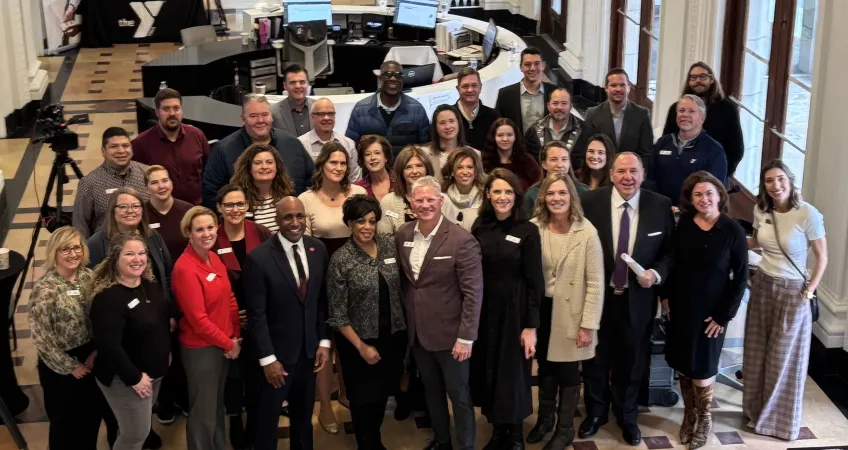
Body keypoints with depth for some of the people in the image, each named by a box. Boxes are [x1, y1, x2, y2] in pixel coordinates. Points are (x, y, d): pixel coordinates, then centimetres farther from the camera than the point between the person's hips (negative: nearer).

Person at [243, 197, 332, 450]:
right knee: (267, 418, 10)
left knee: (304, 416, 18)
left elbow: (324, 300, 5)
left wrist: (324, 341, 1)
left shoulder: (318, 249, -1)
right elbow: (257, 314, -15)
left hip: (309, 349, 5)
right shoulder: (259, 258, -17)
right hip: (276, 352, -4)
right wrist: (267, 358, -15)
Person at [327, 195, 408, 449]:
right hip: (360, 341, -4)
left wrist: (405, 327, 4)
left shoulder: (390, 246, -4)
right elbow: (337, 314, -13)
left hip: (393, 336, 4)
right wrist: (361, 346, -12)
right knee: (363, 397, 12)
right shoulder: (340, 260, -16)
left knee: (383, 392, 19)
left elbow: (399, 288, 8)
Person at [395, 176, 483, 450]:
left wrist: (466, 337, -17)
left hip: (449, 333, -5)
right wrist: (406, 320, 9)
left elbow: (473, 292, -16)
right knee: (431, 391, 20)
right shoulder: (402, 235, 0)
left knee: (459, 394, 9)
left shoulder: (461, 240, -17)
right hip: (417, 331, 5)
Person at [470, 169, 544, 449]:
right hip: (483, 311, 4)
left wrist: (531, 326, -12)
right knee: (487, 371, 10)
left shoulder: (527, 231, -9)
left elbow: (535, 282, -9)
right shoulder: (479, 228, 2)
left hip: (514, 312, -4)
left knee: (513, 373, 6)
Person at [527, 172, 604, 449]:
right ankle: (544, 419, 38)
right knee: (545, 367, 18)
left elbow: (595, 282, -12)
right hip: (541, 309, 3)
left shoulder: (587, 232, -14)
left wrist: (589, 324, -13)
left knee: (568, 371, 11)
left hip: (570, 313, -2)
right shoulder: (534, 228, -7)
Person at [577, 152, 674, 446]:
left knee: (631, 362, 16)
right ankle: (595, 413, 39)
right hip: (597, 296, 0)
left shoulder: (661, 206, -7)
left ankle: (627, 417, 38)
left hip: (638, 299, 0)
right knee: (596, 360, 17)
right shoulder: (590, 202, -10)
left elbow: (671, 250, 2)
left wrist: (657, 273, -16)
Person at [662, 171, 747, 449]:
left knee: (701, 368, 6)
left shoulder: (733, 231, -13)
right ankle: (689, 416, 30)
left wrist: (723, 315, -11)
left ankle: (704, 421, 26)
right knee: (683, 365, 11)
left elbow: (741, 278, -9)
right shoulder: (683, 224, -3)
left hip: (710, 311, -3)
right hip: (680, 307, 3)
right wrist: (666, 296, 1)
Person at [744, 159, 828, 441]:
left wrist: (808, 293, -11)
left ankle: (780, 419, 24)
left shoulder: (808, 214, -19)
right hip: (762, 285, 5)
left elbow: (822, 258, -11)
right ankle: (757, 410, 32)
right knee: (757, 353, 13)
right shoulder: (761, 210, -3)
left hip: (792, 291, -5)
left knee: (784, 357, 7)